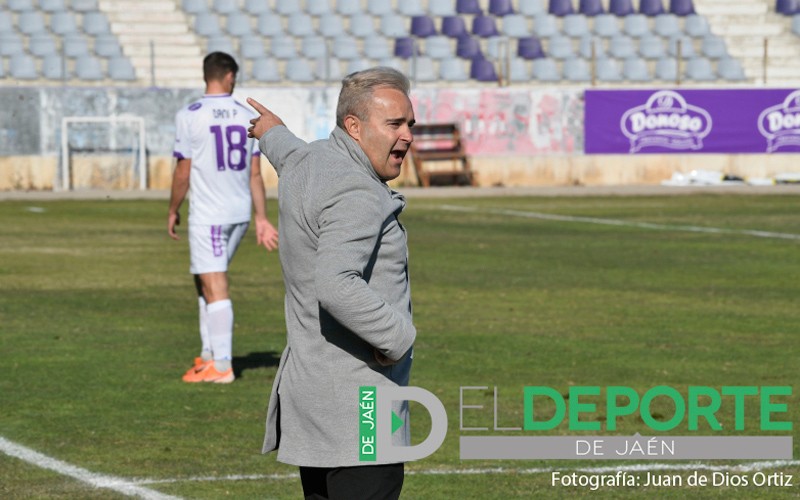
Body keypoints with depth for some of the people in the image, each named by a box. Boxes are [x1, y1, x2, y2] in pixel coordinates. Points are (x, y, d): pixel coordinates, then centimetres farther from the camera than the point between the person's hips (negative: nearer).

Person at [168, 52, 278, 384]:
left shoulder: (189, 116, -9)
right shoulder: (247, 116, 5)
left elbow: (183, 173, -7)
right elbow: (255, 174, 6)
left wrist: (173, 211, 6)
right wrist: (261, 219, 10)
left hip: (207, 215, -6)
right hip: (240, 213, 6)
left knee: (214, 288, -6)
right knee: (205, 280, 19)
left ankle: (221, 366, -8)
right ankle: (209, 355, 21)